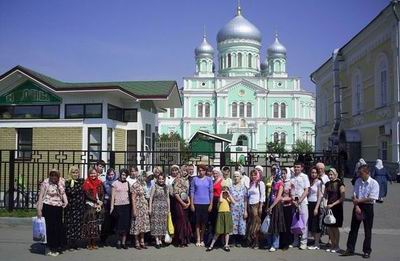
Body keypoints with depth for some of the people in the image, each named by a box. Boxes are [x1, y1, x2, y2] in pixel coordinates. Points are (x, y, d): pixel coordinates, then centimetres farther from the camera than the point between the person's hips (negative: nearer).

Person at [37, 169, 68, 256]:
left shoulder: (61, 182, 5)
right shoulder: (45, 183, -6)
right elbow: (41, 196, -6)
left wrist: (65, 201, -1)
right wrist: (39, 209, -10)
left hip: (58, 207, 4)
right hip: (48, 207, -4)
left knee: (58, 227, 7)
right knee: (50, 227, -1)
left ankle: (57, 247, 20)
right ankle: (50, 248, 10)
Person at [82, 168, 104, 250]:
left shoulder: (99, 183, 11)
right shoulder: (87, 183, -1)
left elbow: (102, 194, 7)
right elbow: (87, 195, -9)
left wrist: (100, 203, -8)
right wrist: (97, 201, -14)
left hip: (99, 206, 4)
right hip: (90, 206, -4)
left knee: (96, 224, 5)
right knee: (90, 224, -5)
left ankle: (94, 243, 14)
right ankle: (89, 244, 4)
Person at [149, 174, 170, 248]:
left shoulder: (166, 188, 11)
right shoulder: (154, 187, -1)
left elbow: (167, 198, 13)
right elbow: (151, 198, -3)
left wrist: (168, 208, 9)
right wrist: (150, 208, -8)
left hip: (164, 208, 4)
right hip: (156, 207, -4)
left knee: (162, 223, 5)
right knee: (156, 223, -5)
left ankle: (160, 239, 14)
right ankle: (157, 241, -3)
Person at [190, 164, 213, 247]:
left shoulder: (209, 179, 3)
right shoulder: (195, 179, 2)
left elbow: (211, 192, 5)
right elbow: (192, 191, 3)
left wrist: (211, 204, 0)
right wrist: (191, 204, -2)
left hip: (206, 203, 1)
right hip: (197, 203, -1)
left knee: (204, 222, 6)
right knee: (197, 221, 3)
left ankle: (202, 239, 18)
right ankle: (198, 240, 11)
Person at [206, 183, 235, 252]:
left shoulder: (228, 197, 9)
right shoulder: (220, 196, 3)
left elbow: (233, 202, -9)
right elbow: (221, 200, -19)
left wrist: (229, 194, -7)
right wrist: (221, 193, -6)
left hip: (227, 214, 2)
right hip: (221, 213, -2)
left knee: (227, 231, 6)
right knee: (218, 231, 0)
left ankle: (226, 245, 15)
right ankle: (212, 245, 7)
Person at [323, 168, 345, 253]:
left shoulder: (340, 184, -8)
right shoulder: (327, 184, 9)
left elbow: (342, 198, -12)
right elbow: (325, 196, 18)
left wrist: (332, 204, -15)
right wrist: (325, 204, 1)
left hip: (337, 208, -5)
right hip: (328, 208, 5)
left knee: (335, 228, 0)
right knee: (329, 228, 6)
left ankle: (337, 246, 15)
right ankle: (332, 245, 20)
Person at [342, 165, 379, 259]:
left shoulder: (374, 183, -10)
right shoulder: (358, 181, 3)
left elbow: (371, 198, -15)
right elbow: (354, 196, 2)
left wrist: (359, 200, -11)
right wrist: (356, 206, -10)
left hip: (368, 207, -4)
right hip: (357, 206, 4)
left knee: (368, 231, 6)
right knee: (353, 229, 7)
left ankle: (367, 251, 18)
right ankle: (350, 249, 14)